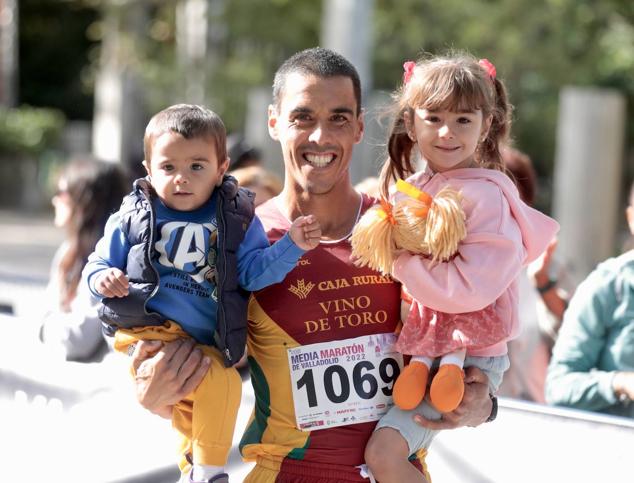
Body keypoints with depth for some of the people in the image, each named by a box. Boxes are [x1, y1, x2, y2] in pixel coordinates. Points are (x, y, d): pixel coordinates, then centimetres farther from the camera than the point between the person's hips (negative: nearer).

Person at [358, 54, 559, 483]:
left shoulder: (485, 195, -14)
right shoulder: (409, 190, 9)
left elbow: (470, 287, -23)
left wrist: (401, 262, -15)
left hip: (469, 355, -8)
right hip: (421, 350, 8)